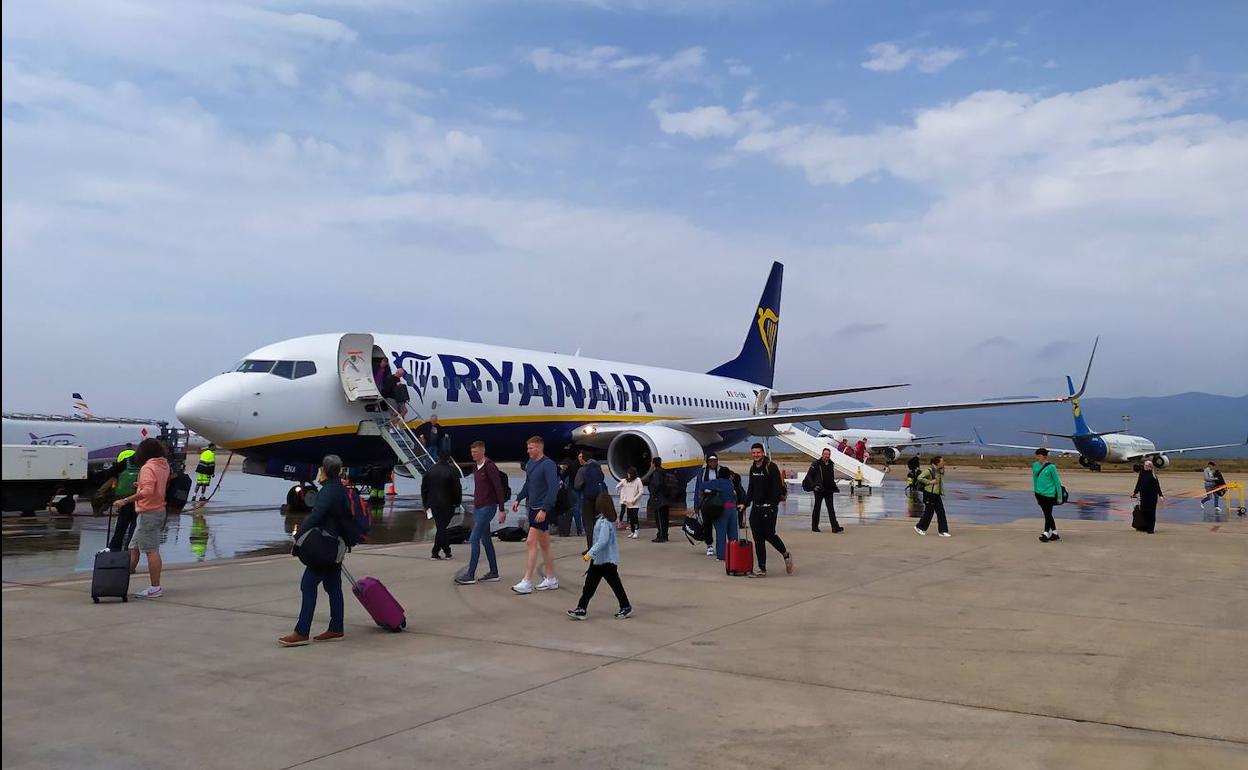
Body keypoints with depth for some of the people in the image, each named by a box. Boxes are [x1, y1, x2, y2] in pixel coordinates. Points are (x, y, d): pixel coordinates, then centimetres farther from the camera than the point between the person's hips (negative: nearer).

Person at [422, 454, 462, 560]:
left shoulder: (430, 471, 7)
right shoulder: (451, 472, -7)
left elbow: (424, 488, 10)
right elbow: (457, 489, -9)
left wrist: (426, 504, 16)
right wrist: (457, 502, 3)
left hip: (433, 504, 4)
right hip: (447, 504, -4)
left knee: (441, 527, 13)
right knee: (442, 527, 0)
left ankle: (447, 551, 16)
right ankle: (435, 552, -3)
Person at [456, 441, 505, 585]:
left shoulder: (490, 467, -14)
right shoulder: (475, 466, 13)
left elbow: (499, 488, -16)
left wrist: (502, 509, -18)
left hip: (487, 507, -9)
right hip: (477, 508, 9)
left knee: (474, 539, -11)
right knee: (485, 539, 11)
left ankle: (470, 575, -7)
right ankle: (493, 573, 17)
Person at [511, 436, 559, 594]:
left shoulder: (548, 465, -15)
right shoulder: (530, 463, 10)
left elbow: (553, 489, -20)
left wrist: (544, 509, -24)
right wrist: (519, 499, 15)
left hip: (543, 511, -8)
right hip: (533, 508, 8)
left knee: (531, 543, -10)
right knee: (544, 545, 14)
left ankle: (527, 582, -6)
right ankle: (551, 579, 23)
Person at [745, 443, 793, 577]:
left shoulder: (771, 467, -9)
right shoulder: (753, 468, 14)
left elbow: (778, 487, -13)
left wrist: (774, 504, -20)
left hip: (769, 507, -7)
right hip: (756, 508, 7)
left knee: (769, 534, -7)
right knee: (758, 538, 4)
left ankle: (786, 555, 21)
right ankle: (762, 569, 8)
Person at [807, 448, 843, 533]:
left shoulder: (831, 464, 11)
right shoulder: (816, 464, -7)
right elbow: (809, 475, -8)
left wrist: (835, 487, 17)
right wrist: (813, 485, -15)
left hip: (829, 490, 5)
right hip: (819, 490, -5)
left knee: (831, 508, -1)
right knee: (817, 508, 5)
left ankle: (835, 527, -7)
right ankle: (814, 527, 15)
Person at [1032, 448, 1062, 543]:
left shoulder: (1051, 467, -9)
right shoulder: (1035, 466, 6)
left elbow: (1057, 482, -6)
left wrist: (1059, 496, -6)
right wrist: (1035, 491, 18)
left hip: (1049, 493, -6)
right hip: (1039, 494, 6)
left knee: (1048, 514, -2)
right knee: (1047, 514, 13)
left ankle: (1046, 534, -1)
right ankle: (1054, 534, 23)